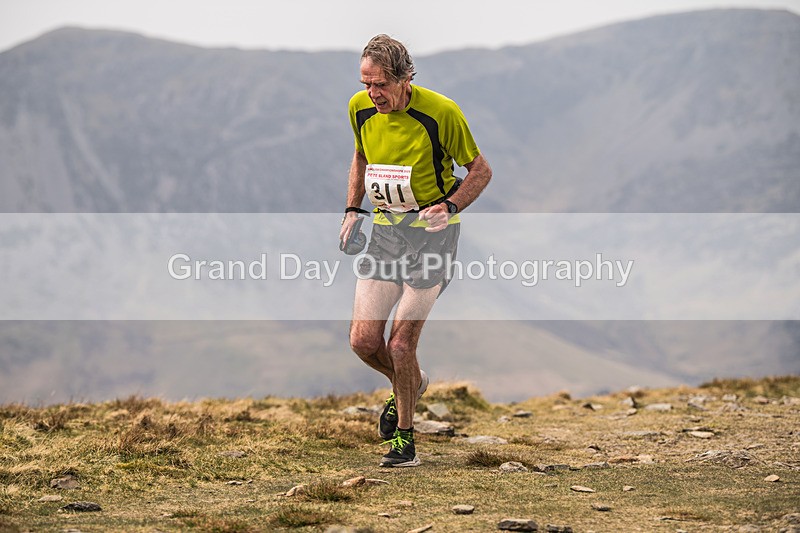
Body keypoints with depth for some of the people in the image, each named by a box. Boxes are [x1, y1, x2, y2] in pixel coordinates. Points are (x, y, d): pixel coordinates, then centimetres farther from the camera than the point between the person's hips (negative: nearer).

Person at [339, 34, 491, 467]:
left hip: (432, 228, -5)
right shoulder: (360, 108, -2)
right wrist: (352, 209, 9)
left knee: (401, 344, -9)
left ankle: (404, 435, 12)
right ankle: (410, 385, 30)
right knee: (363, 340, -3)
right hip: (385, 227, 5)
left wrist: (449, 206, -19)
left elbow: (480, 170, -4)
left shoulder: (441, 112, -17)